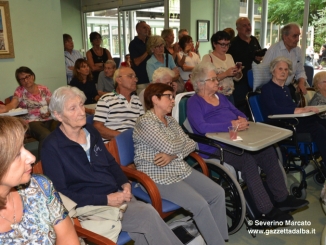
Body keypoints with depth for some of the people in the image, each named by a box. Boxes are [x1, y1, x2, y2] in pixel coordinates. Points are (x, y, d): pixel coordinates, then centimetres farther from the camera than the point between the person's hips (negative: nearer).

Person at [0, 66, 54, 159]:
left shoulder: (43, 89, 12)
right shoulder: (20, 91, 7)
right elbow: (13, 104, -10)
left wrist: (49, 111, -14)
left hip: (48, 119, 4)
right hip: (31, 121, -4)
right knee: (46, 135, -33)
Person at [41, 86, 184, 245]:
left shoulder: (90, 131, 8)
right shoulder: (52, 147, -11)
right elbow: (61, 194, -13)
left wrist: (125, 184, -2)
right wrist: (105, 199, -18)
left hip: (116, 194, 6)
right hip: (90, 206, -5)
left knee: (144, 227, -23)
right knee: (148, 214, -23)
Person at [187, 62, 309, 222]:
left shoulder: (220, 97, 21)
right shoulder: (194, 102, -4)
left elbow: (239, 113, 18)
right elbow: (202, 127, -20)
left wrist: (242, 121, -8)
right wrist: (232, 124, -22)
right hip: (214, 148, -7)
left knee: (267, 151, -15)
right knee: (248, 160, -30)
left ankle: (282, 199, -5)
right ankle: (268, 212, -23)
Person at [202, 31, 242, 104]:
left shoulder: (229, 56, 10)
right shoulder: (207, 57, -8)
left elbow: (237, 78, 13)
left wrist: (238, 72, -7)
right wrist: (225, 74, -25)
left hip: (230, 96, 6)